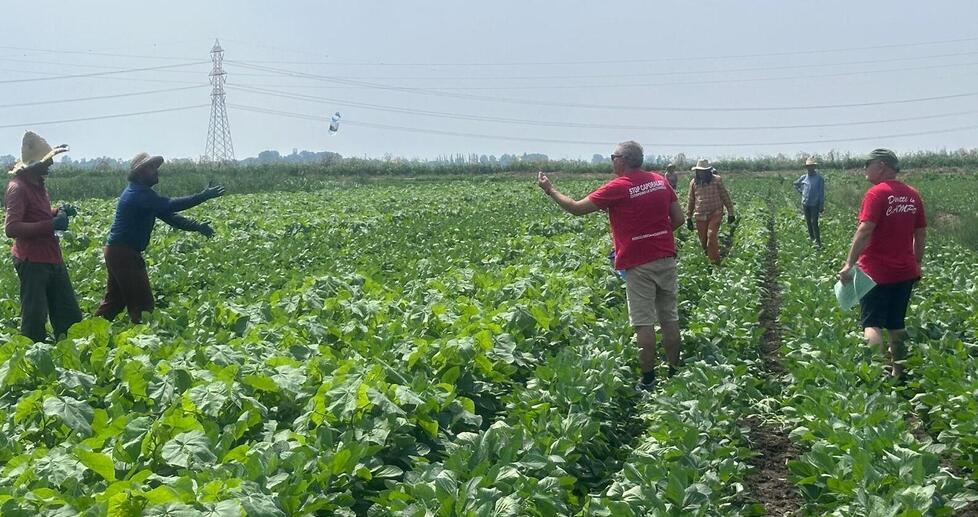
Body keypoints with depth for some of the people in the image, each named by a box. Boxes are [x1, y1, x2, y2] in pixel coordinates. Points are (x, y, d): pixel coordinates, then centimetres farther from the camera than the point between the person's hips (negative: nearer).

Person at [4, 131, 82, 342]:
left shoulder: (37, 184, 12)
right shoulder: (18, 188, -16)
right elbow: (11, 228, -24)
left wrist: (59, 213, 8)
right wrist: (50, 225, -25)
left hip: (52, 259, 9)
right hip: (32, 261, -9)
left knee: (69, 316, 12)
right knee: (35, 318, -4)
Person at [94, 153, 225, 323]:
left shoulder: (140, 192, 16)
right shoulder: (139, 194, -18)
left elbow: (168, 215, 13)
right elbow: (169, 206, -30)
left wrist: (197, 226, 3)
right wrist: (202, 196, -30)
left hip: (117, 252, 11)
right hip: (124, 253, -11)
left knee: (114, 301, 15)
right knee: (142, 303, -6)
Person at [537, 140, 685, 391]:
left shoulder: (617, 188, -10)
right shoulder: (660, 181, 6)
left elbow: (577, 208, -5)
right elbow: (679, 219, 9)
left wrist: (550, 190, 7)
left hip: (638, 263, -6)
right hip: (666, 257, 6)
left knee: (643, 322, -1)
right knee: (669, 317, 11)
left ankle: (648, 379, 1)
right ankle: (674, 373, 16)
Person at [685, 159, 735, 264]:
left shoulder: (717, 180, -1)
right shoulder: (694, 182, 8)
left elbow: (725, 197, 4)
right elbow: (691, 201, 16)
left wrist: (730, 212, 3)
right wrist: (688, 217, 15)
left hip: (715, 213, -3)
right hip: (700, 216, 3)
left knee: (711, 236, -18)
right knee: (703, 240, 5)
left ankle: (715, 262, -12)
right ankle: (707, 257, 25)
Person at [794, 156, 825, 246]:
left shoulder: (819, 178, -5)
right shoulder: (804, 177, 6)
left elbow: (822, 193, -4)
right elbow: (796, 183, 27)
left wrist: (821, 206, -8)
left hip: (815, 204, -5)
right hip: (805, 204, 5)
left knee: (814, 222, -11)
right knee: (808, 222, 12)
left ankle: (818, 241, -10)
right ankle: (811, 237, 28)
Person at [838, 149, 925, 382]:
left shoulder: (877, 193, -13)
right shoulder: (913, 195, 9)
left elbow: (865, 230, -22)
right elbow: (921, 234, 13)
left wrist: (849, 264, -21)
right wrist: (916, 264, 22)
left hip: (878, 272, -7)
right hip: (905, 271, 7)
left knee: (872, 324, -6)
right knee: (896, 324, 16)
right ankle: (898, 373, 20)